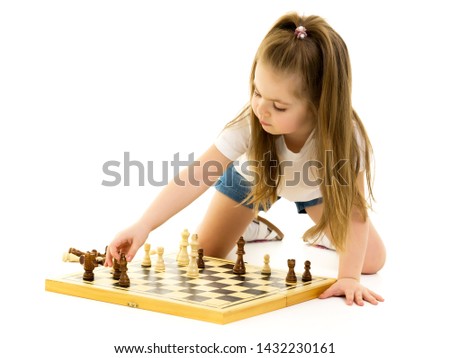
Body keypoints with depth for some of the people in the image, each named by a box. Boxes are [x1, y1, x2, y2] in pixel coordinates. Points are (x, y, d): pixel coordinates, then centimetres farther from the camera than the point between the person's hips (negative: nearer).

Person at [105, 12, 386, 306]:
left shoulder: (344, 135, -42)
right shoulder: (249, 124, -41)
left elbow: (354, 209, -36)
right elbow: (197, 176, -43)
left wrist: (349, 277, -45)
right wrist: (143, 226, -53)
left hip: (317, 184, 0)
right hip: (254, 174, 0)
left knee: (371, 261, -7)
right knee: (205, 255, 0)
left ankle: (322, 230, 23)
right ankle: (252, 225, 30)